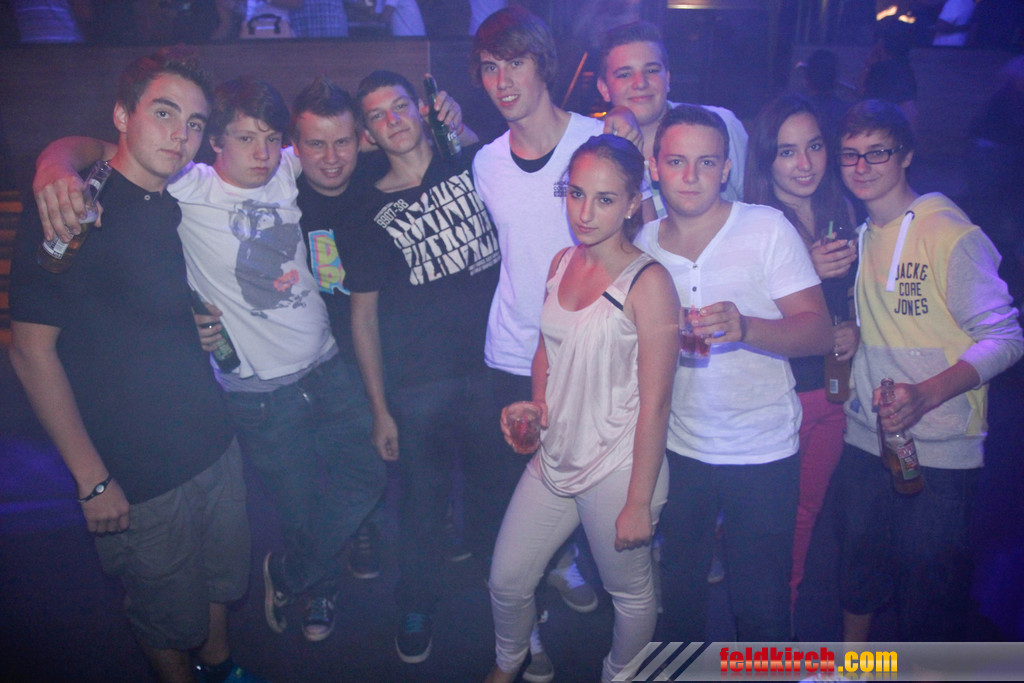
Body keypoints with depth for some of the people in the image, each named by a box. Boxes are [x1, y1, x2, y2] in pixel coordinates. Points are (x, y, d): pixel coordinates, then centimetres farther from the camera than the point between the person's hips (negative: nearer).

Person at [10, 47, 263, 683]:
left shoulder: (179, 209, 5)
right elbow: (33, 350, -15)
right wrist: (92, 479, -15)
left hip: (216, 445, 6)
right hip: (137, 476, -6)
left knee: (225, 579, 22)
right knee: (171, 619, 12)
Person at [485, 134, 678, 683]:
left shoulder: (647, 283, -18)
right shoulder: (562, 263, 2)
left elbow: (655, 403, -17)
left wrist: (639, 502, -15)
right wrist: (536, 404, 2)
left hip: (618, 470, -6)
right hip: (553, 458, 6)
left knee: (630, 595, 17)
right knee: (505, 582, 17)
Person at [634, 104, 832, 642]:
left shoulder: (767, 228, -8)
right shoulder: (642, 244, 2)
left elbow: (820, 332, -15)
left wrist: (744, 327, -31)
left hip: (762, 451, -3)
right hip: (678, 449, 3)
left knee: (760, 607, 8)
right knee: (678, 588, 19)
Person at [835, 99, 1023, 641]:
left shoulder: (951, 235, -11)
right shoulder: (856, 238, 10)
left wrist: (928, 393, -26)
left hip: (939, 451, -6)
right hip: (865, 439, 6)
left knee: (930, 590, 6)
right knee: (857, 575, 18)